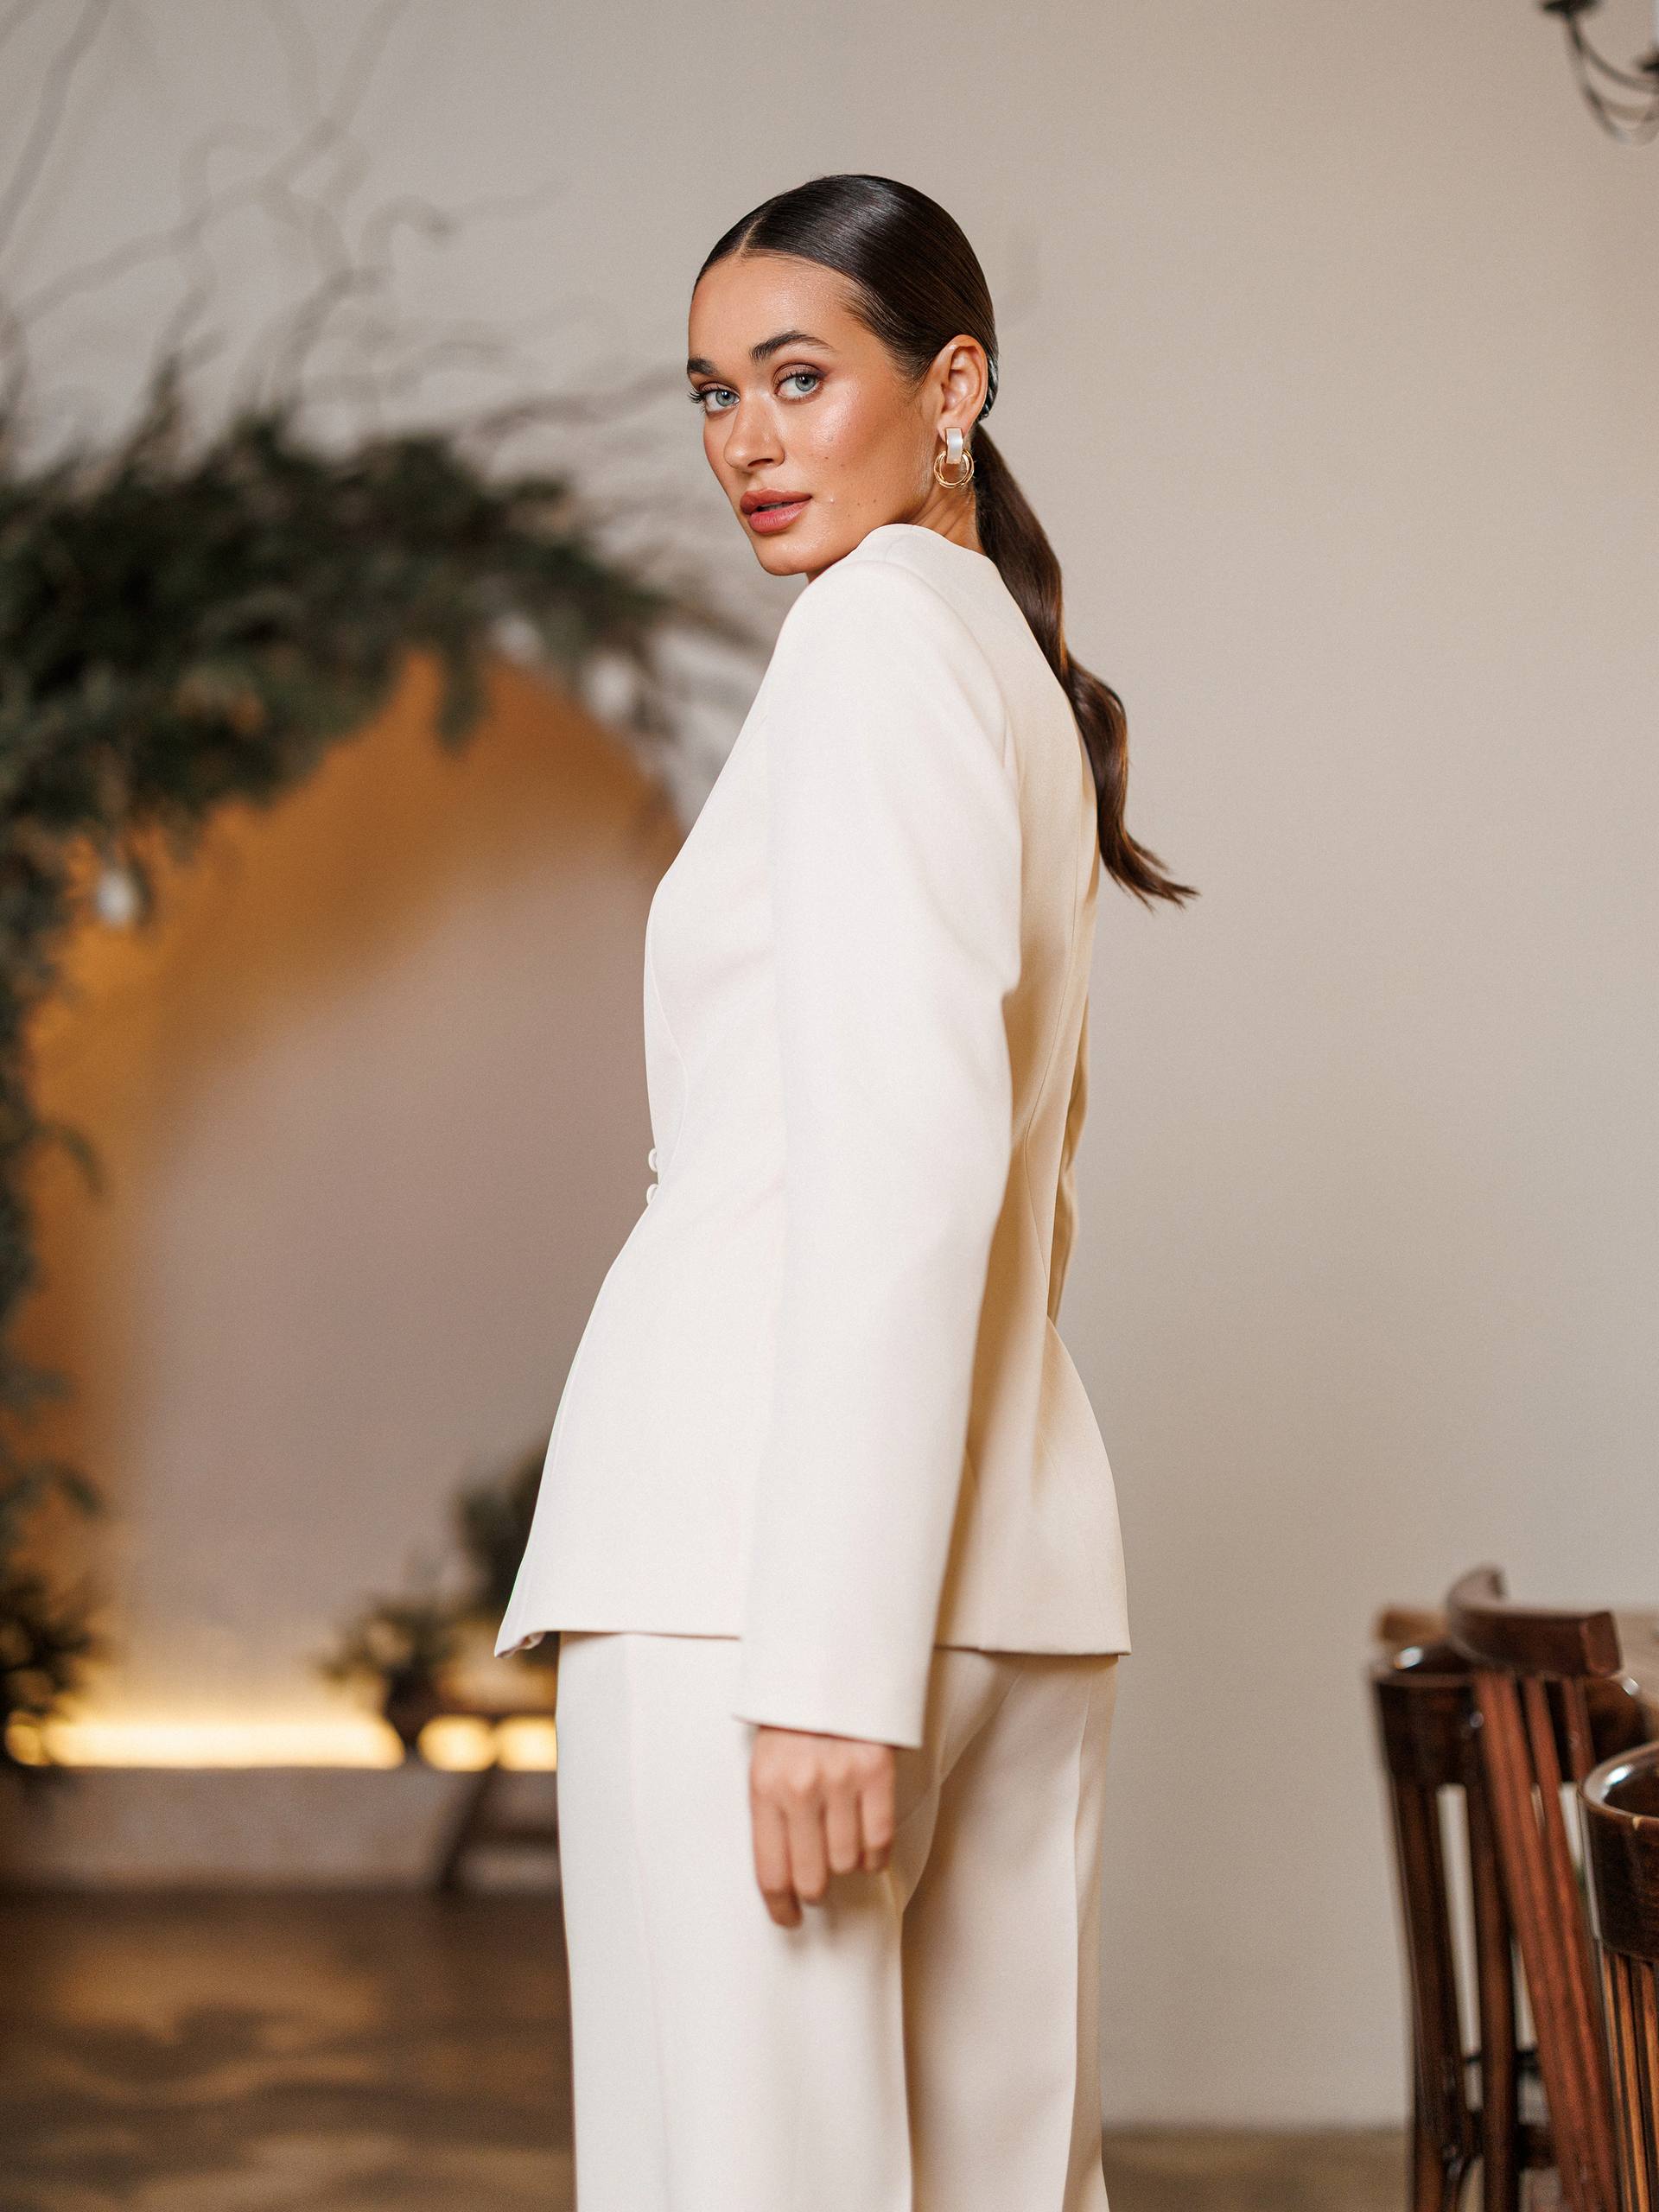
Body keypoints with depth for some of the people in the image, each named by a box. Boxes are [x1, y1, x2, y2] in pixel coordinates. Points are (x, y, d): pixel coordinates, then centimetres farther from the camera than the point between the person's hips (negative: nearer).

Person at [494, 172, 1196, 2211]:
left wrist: (828, 1657, -19)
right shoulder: (1021, 673, 22)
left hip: (776, 1544, -9)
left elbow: (905, 1153, -15)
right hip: (1019, 1563, 9)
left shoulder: (881, 627, -5)